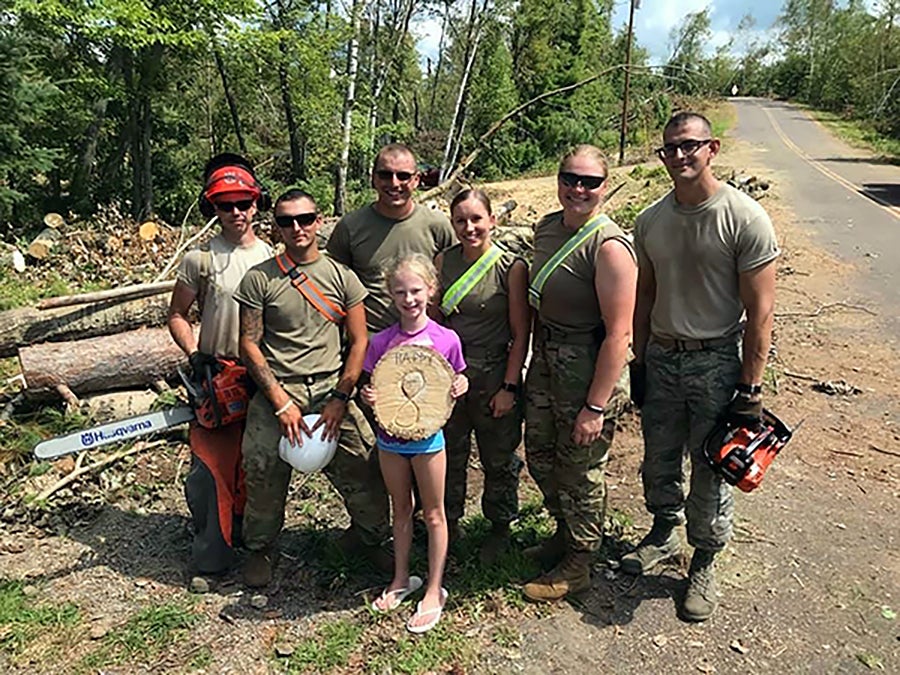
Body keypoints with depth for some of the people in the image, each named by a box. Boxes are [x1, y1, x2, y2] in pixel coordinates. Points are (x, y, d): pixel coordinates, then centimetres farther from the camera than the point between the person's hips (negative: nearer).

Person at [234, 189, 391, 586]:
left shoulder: (341, 277, 5)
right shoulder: (259, 279, 0)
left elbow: (359, 342, 4)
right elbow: (249, 345, -2)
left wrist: (340, 399, -5)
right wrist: (281, 403, -10)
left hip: (331, 388, 1)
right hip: (276, 390, -1)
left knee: (363, 467, 0)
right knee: (263, 472, 4)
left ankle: (374, 540, 25)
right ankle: (259, 550, 31)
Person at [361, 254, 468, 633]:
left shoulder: (446, 339, -10)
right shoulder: (381, 341, -5)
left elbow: (454, 384, 3)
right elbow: (372, 388, 3)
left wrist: (459, 387, -19)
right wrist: (369, 398, -19)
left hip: (427, 435, -2)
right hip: (390, 435, 3)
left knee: (433, 514, 10)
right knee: (400, 509, 19)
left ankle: (434, 591, 24)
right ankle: (402, 579, 37)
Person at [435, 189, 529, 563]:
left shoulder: (512, 267, -10)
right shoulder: (443, 261, 0)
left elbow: (521, 335, -8)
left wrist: (510, 387, -12)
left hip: (493, 377, -3)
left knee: (498, 460, 13)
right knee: (448, 456, 16)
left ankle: (500, 528, 35)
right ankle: (449, 525, 37)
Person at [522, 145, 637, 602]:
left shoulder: (609, 246, -21)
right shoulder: (546, 227, 4)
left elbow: (618, 333, -23)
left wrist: (595, 406, -23)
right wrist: (526, 361, 15)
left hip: (589, 368, -8)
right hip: (544, 359, 8)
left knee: (580, 470, 9)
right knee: (539, 455, 21)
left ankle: (578, 565, 32)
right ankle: (565, 534, 46)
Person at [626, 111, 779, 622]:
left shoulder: (746, 219, -13)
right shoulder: (650, 220, 3)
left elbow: (760, 311, -13)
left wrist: (751, 389, -14)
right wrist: (640, 361, 12)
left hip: (717, 360, -5)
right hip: (661, 356, 5)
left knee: (712, 468, 8)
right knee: (659, 457, 17)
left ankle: (705, 562, 28)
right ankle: (664, 533, 42)